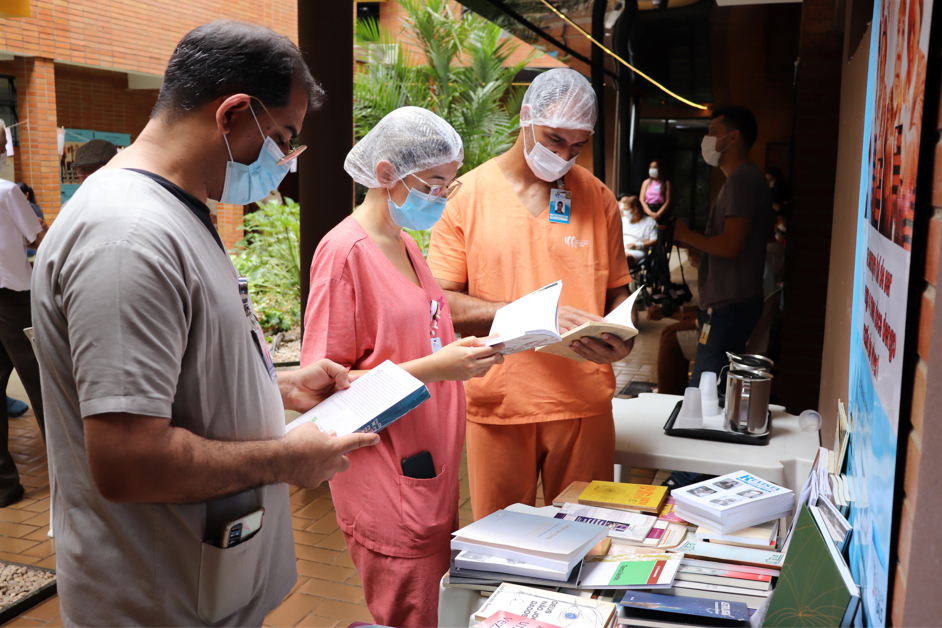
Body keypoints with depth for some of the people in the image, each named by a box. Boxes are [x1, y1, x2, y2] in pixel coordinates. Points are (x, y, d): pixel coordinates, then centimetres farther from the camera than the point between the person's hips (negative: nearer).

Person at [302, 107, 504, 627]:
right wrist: (435, 367, -22)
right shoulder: (345, 250, -14)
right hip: (387, 492, -8)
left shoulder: (405, 246, 13)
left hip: (431, 481, 8)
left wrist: (467, 352, 4)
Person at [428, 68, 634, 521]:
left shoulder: (599, 198, 7)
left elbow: (617, 293, 14)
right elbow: (441, 303, -6)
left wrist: (620, 340, -9)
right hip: (496, 404, -2)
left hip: (584, 403, 2)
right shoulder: (467, 195, -1)